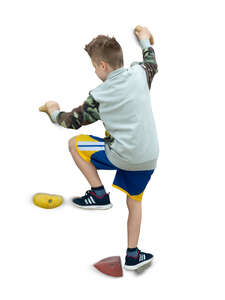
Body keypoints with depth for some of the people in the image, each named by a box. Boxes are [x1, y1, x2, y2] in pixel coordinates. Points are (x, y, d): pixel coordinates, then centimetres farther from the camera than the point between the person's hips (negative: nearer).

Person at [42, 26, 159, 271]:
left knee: (74, 144, 12)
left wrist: (55, 112, 25)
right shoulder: (139, 73, 0)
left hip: (123, 156, -6)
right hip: (149, 158, 6)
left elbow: (73, 121, 5)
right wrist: (145, 41, 44)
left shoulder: (99, 96, -10)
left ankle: (99, 195, 10)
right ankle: (132, 255, 30)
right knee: (134, 201, 25)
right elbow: (152, 64, 26)